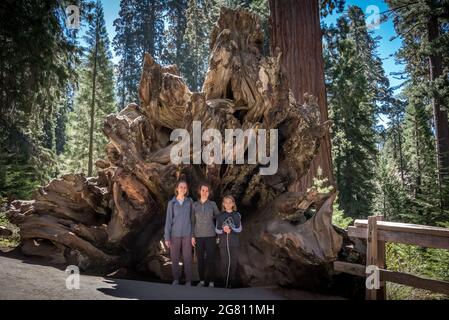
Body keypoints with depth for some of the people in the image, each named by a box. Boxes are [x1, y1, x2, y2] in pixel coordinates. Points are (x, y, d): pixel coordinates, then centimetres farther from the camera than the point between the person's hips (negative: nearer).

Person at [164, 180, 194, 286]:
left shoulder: (190, 202, -1)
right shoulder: (171, 203, -4)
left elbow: (192, 218, 3)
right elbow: (168, 220, -4)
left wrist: (193, 235, -1)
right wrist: (167, 237, -8)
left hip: (187, 234, 0)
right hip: (175, 234, 0)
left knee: (187, 258, 2)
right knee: (174, 258, 7)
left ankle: (188, 280, 12)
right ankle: (176, 279, 22)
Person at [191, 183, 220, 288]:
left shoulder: (213, 204, -2)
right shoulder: (195, 205, 1)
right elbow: (193, 221, 4)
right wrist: (192, 236, -2)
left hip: (210, 235, -1)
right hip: (198, 236, 1)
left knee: (211, 259, -2)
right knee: (200, 259, 7)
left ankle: (211, 281, 11)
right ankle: (202, 280, 22)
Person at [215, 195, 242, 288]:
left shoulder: (237, 215, 3)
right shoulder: (220, 216, 4)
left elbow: (239, 229, 0)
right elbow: (216, 229, 4)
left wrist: (231, 230, -17)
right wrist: (223, 230, -17)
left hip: (234, 243, 0)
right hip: (223, 243, 0)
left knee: (234, 263, 2)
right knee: (224, 263, 1)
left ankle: (232, 282, 12)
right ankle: (225, 282, 11)